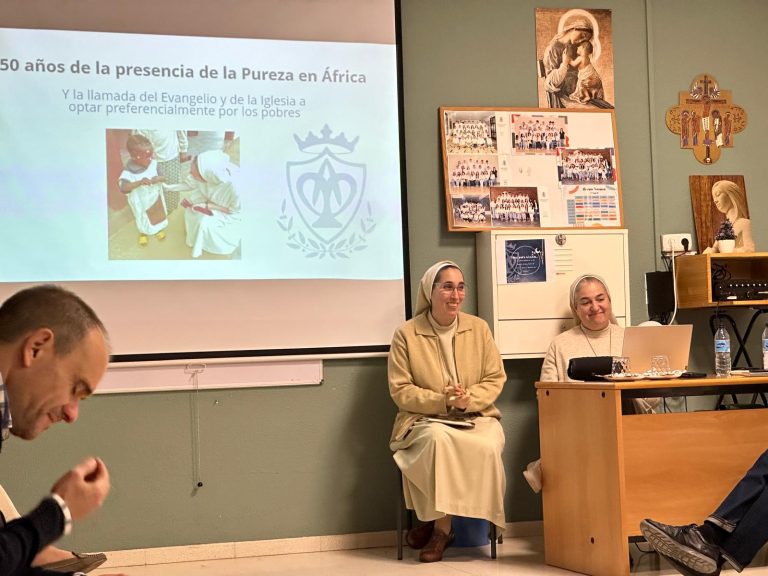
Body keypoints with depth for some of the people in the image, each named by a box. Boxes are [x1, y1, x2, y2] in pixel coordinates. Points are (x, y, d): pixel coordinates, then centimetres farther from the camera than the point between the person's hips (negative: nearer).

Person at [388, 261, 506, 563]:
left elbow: (495, 379, 6)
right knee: (438, 439, -38)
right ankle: (442, 524, -20)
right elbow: (400, 391, -3)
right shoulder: (406, 334, -1)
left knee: (487, 447, -32)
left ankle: (438, 525, -14)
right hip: (425, 419, -2)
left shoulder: (479, 328, 7)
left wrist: (468, 400, -15)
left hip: (476, 417, 2)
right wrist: (442, 402, -18)